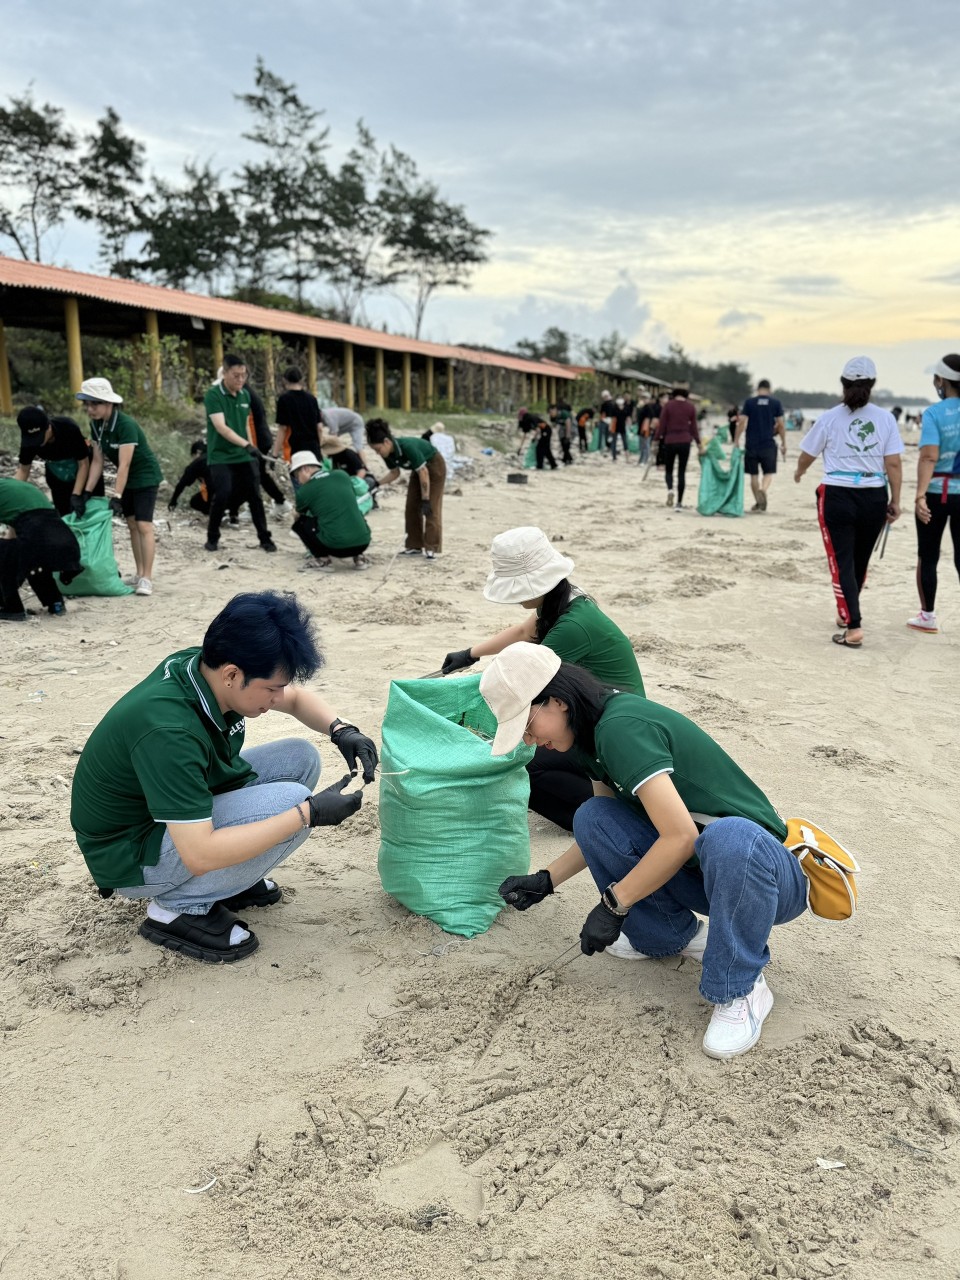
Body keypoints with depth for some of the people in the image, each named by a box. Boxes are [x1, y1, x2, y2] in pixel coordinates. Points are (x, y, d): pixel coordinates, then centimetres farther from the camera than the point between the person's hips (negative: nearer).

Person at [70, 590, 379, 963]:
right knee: (291, 801, -23)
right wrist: (309, 814, -33)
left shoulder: (206, 666, -12)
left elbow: (297, 696, 7)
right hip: (131, 854, -8)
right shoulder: (169, 731, -36)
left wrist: (342, 730, -12)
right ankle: (179, 908, -8)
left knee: (300, 758, -1)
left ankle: (224, 875, 8)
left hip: (184, 816, 8)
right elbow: (199, 855, -36)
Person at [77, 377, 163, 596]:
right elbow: (97, 461, -1)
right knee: (132, 525, 8)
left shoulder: (126, 425, -28)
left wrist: (116, 496, -33)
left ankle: (147, 578, -13)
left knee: (144, 525, -13)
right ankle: (138, 573, 14)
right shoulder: (96, 425, -5)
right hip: (126, 479, 8)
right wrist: (87, 492, -5)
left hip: (145, 477, -8)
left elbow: (124, 464, -31)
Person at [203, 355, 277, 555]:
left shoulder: (245, 395, 5)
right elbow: (221, 427, -26)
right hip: (220, 456, -5)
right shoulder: (213, 395, -14)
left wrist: (251, 448, 18)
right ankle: (212, 538, 6)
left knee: (254, 496, 3)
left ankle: (265, 538, 13)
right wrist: (246, 445, -36)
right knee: (222, 495, -13)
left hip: (245, 456, 5)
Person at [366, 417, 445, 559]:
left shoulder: (408, 446, -37)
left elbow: (423, 472, -32)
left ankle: (431, 548, -11)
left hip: (434, 466, -8)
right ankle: (414, 545, 8)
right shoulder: (388, 453, -15)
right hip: (419, 468, 8)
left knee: (431, 508, -11)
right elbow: (395, 473, 0)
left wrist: (425, 499, -29)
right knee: (412, 507, 3)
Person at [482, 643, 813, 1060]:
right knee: (592, 818, -8)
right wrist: (545, 880, 8)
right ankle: (672, 934, 10)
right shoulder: (598, 730, 5)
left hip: (765, 870, -8)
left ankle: (741, 990, -16)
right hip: (698, 869, 8)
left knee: (728, 838, -41)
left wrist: (613, 904, -19)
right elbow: (607, 831, 16)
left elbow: (680, 837, -29)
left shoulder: (620, 727, -24)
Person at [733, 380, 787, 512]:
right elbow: (781, 425, 1)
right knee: (769, 472, 7)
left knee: (754, 474, 10)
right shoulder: (776, 403, 2)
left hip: (751, 445, 0)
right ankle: (763, 490, -23)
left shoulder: (749, 402, 1)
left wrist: (736, 441, 0)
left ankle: (757, 502, 14)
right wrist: (784, 444, 9)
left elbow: (742, 423, -5)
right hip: (768, 444, 0)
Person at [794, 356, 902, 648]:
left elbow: (806, 456, 8)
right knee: (860, 561, 19)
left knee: (842, 562, 1)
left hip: (837, 496, -3)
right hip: (874, 498, 3)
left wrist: (799, 472, 30)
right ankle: (847, 614, 38)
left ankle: (853, 627, -8)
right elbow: (893, 464, -2)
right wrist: (895, 501, 6)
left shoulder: (830, 418, -4)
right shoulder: (885, 418, 0)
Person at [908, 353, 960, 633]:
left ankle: (927, 616, 22)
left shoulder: (933, 413, -11)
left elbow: (929, 457, -21)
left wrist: (920, 496, -26)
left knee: (928, 556, 12)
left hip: (937, 493, -3)